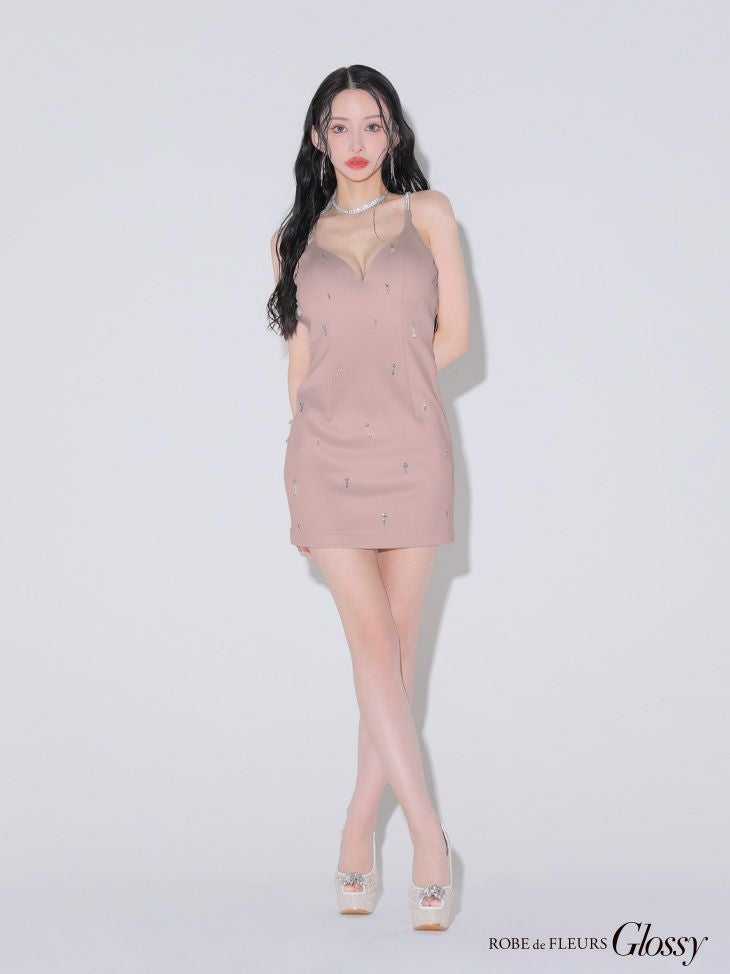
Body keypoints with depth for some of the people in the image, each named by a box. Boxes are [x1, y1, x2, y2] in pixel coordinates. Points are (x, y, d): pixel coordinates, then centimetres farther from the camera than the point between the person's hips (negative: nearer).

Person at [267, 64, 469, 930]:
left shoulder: (428, 215, 9)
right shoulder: (295, 239, 12)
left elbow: (452, 335, 5)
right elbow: (302, 365, 12)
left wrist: (381, 389, 5)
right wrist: (294, 478, 10)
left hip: (412, 452, 0)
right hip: (327, 458, 1)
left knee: (397, 647, 1)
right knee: (372, 643, -8)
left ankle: (359, 831, 13)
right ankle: (428, 835, -6)